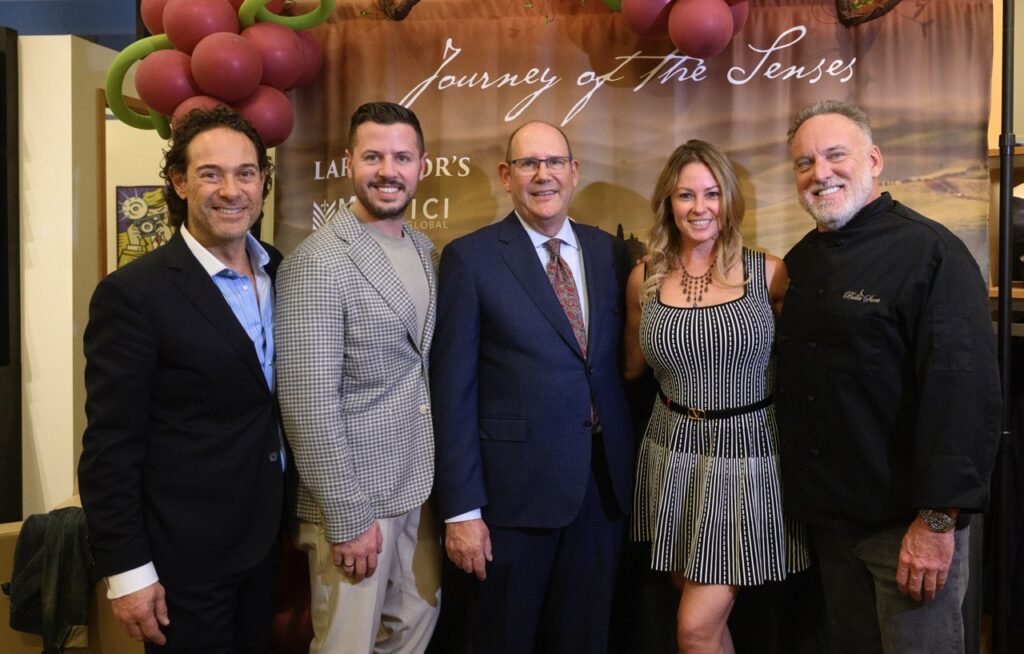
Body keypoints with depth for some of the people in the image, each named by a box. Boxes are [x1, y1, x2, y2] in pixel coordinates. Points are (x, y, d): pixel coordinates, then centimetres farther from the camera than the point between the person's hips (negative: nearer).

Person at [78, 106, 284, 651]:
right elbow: (110, 447, -15)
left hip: (264, 538, 6)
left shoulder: (280, 272, 2)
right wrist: (126, 570, -14)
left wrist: (290, 515, 8)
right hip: (183, 551, -6)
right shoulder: (134, 293, -17)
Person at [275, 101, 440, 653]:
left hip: (419, 485, 7)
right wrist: (347, 518, -17)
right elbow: (308, 405, -20)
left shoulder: (424, 250, 7)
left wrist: (441, 478, 10)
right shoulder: (317, 264, -18)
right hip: (353, 497, -7)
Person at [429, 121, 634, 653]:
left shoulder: (610, 252, 6)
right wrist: (461, 509, -11)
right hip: (514, 489, -4)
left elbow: (620, 363, 12)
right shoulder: (469, 258, -7)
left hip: (605, 483, 4)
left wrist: (630, 467, 7)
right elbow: (453, 391, -9)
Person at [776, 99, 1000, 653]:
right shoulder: (800, 263, 8)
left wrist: (939, 521, -21)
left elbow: (964, 391, -19)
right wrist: (806, 496, 9)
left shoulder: (929, 252, -13)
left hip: (908, 521, -6)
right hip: (827, 516, 6)